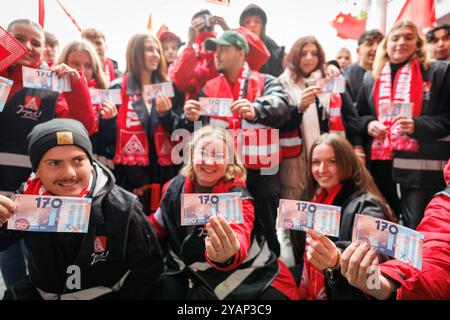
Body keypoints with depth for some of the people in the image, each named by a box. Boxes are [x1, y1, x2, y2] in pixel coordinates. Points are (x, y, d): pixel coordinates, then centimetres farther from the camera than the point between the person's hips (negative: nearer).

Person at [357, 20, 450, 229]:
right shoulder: (371, 78, 14)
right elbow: (358, 116, 19)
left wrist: (417, 125, -17)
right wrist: (368, 124, -3)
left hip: (421, 166, -3)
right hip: (379, 164, 4)